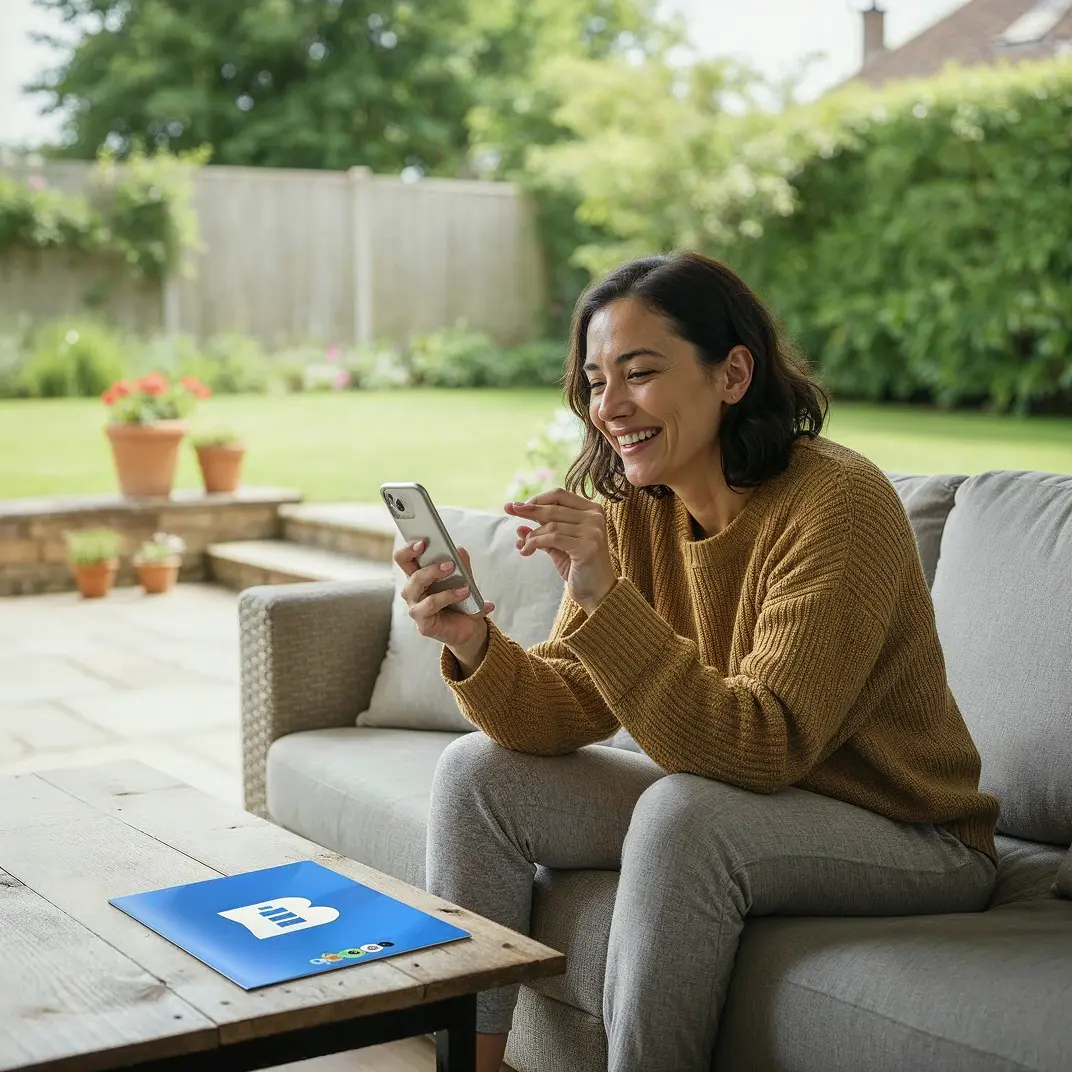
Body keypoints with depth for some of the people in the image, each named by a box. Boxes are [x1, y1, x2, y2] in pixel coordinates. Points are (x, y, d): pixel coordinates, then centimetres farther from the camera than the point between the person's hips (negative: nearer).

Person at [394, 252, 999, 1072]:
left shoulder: (837, 502, -24)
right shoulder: (633, 512, -3)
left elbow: (765, 748, -31)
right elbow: (569, 711, -6)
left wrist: (605, 598, -38)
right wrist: (475, 646, -26)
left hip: (909, 841, -7)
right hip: (737, 801, 7)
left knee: (681, 811, -34)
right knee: (477, 772, 0)